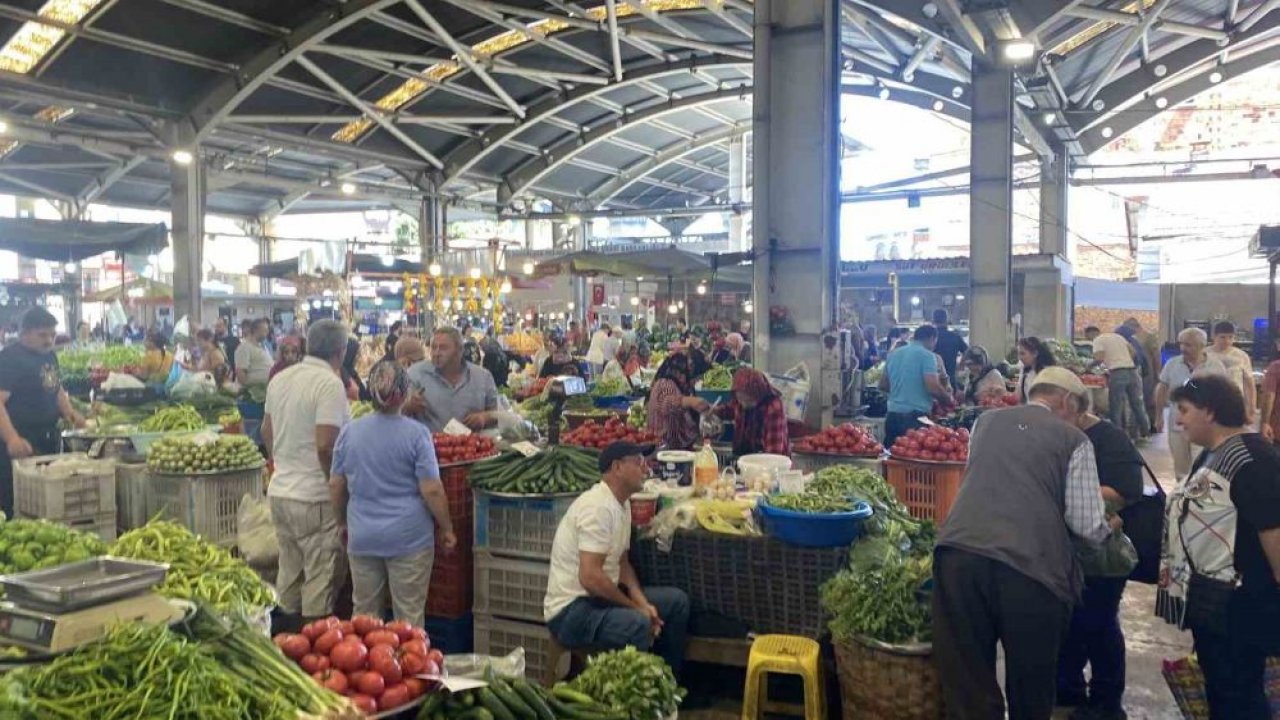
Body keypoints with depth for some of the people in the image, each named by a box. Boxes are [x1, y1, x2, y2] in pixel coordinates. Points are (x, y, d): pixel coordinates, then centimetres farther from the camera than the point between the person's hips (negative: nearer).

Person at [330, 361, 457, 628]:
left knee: (363, 614, 16)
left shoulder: (349, 432, 2)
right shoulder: (416, 434, -11)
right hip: (409, 536, -4)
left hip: (362, 537, 4)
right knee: (409, 617, 6)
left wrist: (343, 521, 23)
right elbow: (431, 490, -12)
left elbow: (335, 485, 8)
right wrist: (447, 529, 0)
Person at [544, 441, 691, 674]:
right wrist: (637, 608, -16)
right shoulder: (598, 507, -22)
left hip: (602, 595, 10)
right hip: (571, 609, -10)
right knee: (637, 624, -35)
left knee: (677, 601, 9)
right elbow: (590, 577, -28)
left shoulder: (623, 504, 9)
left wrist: (643, 603, -3)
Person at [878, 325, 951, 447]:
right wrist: (948, 397, 3)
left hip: (892, 415, 7)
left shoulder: (894, 354, 13)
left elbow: (883, 385, 20)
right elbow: (933, 388, -16)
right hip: (916, 416, -7)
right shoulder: (927, 355, -7)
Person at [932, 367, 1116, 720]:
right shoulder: (1073, 439, 11)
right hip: (1029, 566, -2)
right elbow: (1088, 525, 8)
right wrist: (1106, 528, 32)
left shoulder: (985, 421, 22)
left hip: (959, 552, 3)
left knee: (966, 682, 10)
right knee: (1030, 683, 18)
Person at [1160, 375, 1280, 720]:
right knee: (1218, 689, 20)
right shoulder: (1212, 455, 10)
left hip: (1238, 604, -9)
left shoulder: (1251, 459, -21)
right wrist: (1173, 566, 21)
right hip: (1209, 598, 10)